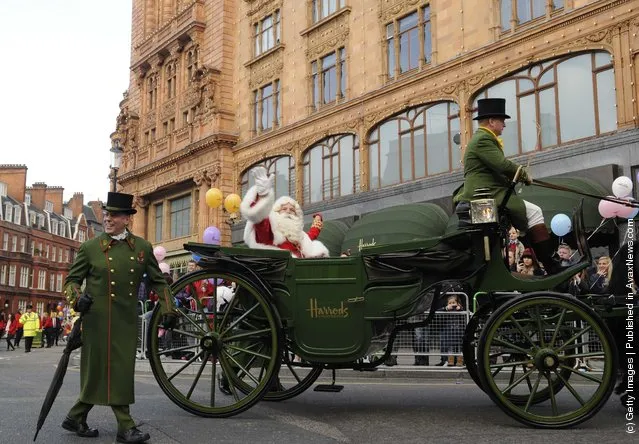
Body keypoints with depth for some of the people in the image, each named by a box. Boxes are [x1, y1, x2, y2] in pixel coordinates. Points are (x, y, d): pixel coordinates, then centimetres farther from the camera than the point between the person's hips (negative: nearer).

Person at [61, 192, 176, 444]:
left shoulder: (143, 247, 6)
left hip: (127, 321, 4)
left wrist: (168, 309, 4)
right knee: (108, 372, 0)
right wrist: (77, 298, -18)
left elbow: (158, 281, 12)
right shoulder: (90, 247, 0)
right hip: (99, 320, -4)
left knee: (122, 372, 7)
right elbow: (71, 281, 3)